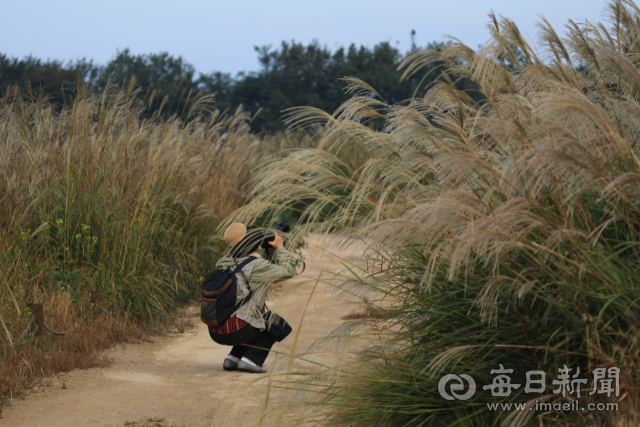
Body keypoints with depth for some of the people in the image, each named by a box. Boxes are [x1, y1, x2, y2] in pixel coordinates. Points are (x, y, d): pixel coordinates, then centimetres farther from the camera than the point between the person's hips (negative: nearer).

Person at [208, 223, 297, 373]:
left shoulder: (227, 264, 14)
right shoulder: (257, 265, -10)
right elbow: (288, 271, 2)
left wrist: (272, 252, 17)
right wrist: (279, 248, 12)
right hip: (234, 331, -7)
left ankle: (232, 359, 21)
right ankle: (250, 360, 3)